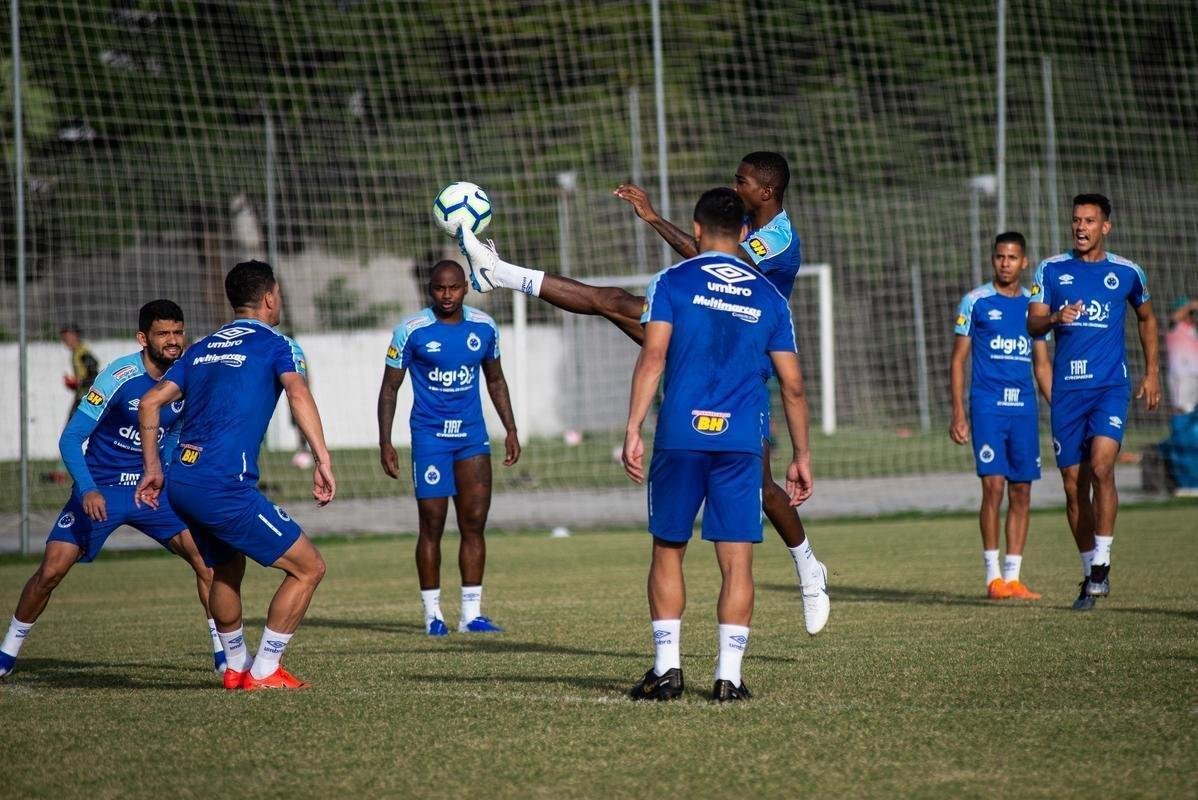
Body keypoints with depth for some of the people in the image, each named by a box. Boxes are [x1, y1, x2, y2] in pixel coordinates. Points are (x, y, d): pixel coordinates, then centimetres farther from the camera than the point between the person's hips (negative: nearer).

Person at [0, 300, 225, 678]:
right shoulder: (118, 377, -19)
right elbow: (70, 438, -18)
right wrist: (88, 491, -30)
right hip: (100, 492, -4)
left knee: (206, 557, -11)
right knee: (51, 571, -10)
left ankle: (225, 653, 1)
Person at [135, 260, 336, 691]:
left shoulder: (203, 348, 21)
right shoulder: (276, 346, 2)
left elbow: (150, 402, 18)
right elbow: (297, 392, -18)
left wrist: (153, 469, 24)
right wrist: (323, 460, -24)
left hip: (181, 481, 8)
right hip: (224, 486, -8)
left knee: (227, 569, 30)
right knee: (308, 567, 0)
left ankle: (236, 667, 36)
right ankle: (264, 672, 1)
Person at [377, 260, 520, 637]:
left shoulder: (484, 328, 4)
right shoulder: (411, 331, -7)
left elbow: (496, 381, 18)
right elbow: (389, 389, -1)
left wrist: (510, 429, 12)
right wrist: (385, 443, -7)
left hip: (472, 436, 3)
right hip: (429, 436, -3)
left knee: (474, 524, 1)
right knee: (432, 526, -2)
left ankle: (471, 613, 5)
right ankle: (432, 613, 7)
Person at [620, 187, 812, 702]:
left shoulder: (673, 282, 3)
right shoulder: (768, 297, 11)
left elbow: (652, 358, -7)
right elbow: (792, 384, 11)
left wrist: (633, 431, -7)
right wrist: (801, 456, 17)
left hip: (680, 437, -1)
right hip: (742, 442, 1)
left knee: (668, 552, 11)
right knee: (737, 562, 2)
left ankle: (667, 668, 7)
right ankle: (729, 678, -2)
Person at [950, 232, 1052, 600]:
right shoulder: (975, 301, 2)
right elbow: (958, 360, 3)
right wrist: (958, 414, -5)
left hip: (1025, 408, 4)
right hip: (988, 406, -4)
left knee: (1021, 492, 3)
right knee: (993, 486, -11)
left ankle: (1012, 576, 9)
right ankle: (993, 576, -5)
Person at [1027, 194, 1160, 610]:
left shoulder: (1127, 273, 5)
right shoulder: (1051, 270, 6)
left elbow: (1146, 318, 21)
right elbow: (1032, 323, -1)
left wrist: (1151, 372, 15)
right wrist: (1055, 318, -23)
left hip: (1110, 385, -2)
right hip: (1066, 389, 2)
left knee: (1101, 467, -21)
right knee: (1074, 483, 3)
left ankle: (1102, 564, -12)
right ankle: (1089, 571, 15)